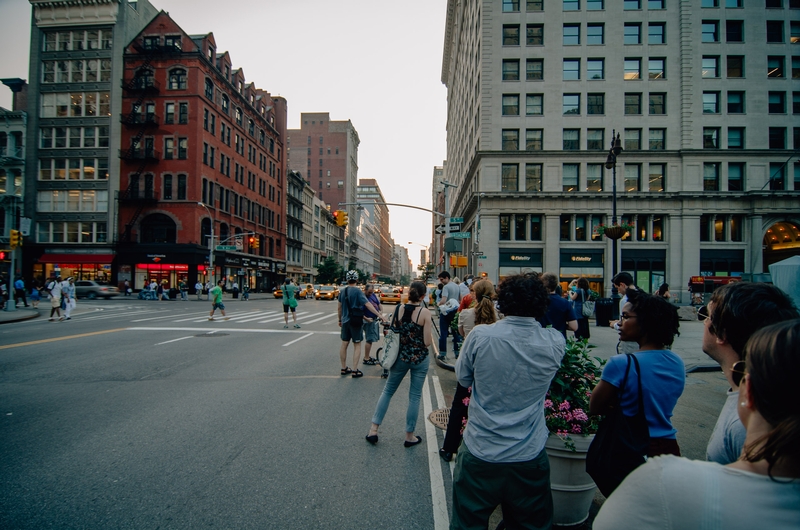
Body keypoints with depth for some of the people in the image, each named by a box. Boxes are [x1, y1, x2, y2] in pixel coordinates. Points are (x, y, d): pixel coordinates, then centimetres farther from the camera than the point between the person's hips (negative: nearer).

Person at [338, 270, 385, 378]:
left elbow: (339, 308, 11)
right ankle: (355, 370, 0)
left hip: (345, 321, 6)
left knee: (344, 344, 13)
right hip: (356, 321, -6)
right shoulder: (358, 291, -14)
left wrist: (340, 320, 23)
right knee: (357, 345, 2)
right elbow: (367, 305, -24)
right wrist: (379, 314, -27)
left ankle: (344, 368, 22)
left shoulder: (342, 291, 4)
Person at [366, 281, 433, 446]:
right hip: (419, 359, -3)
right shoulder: (425, 312, -15)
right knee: (414, 396, 10)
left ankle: (373, 429, 17)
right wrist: (431, 337, 6)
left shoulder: (399, 310, -5)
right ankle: (409, 436, 21)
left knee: (388, 391, 17)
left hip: (401, 357, 3)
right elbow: (427, 342, -15)